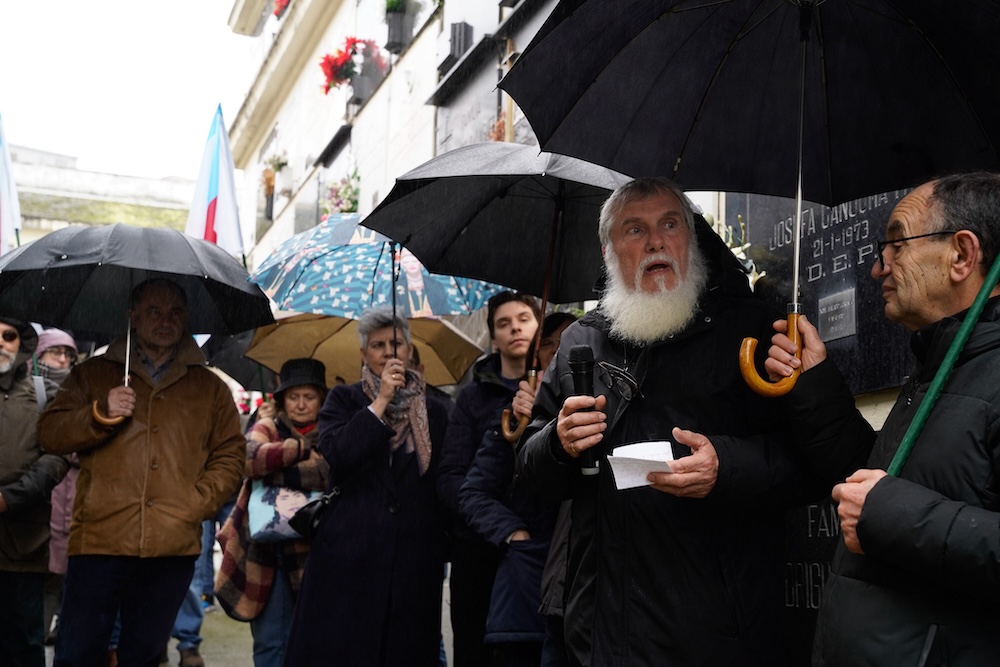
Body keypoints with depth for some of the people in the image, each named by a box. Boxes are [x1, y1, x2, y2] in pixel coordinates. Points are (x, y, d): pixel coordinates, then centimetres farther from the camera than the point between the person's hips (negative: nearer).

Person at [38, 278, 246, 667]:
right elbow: (49, 434, 7)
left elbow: (230, 456, 11)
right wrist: (101, 414, -10)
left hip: (173, 548, 1)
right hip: (99, 540, 0)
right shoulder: (93, 375, 13)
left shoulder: (210, 388, 14)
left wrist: (197, 504, -4)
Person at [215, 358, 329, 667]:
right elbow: (250, 458, -18)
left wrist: (275, 473, -16)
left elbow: (329, 473, -18)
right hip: (264, 550, 0)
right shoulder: (267, 428, 5)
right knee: (269, 642, 5)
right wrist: (302, 447, -17)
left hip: (308, 549, 0)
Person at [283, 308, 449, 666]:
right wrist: (381, 401, -11)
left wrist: (442, 549, 3)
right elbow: (337, 456, -12)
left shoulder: (433, 412, 11)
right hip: (349, 553, -2)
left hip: (414, 557, 2)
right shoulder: (344, 400, 7)